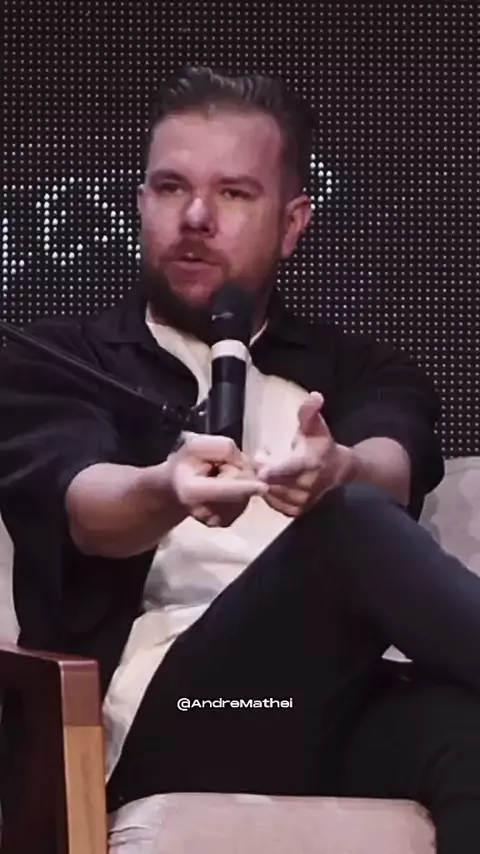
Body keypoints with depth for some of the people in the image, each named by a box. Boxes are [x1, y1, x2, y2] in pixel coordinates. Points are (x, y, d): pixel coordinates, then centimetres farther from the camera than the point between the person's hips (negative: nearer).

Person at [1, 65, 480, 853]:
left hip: (330, 705, 2)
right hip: (155, 717, -2)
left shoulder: (359, 371, 24)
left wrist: (339, 473, -27)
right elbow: (81, 505, -5)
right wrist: (163, 492, -31)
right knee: (353, 527, -31)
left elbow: (389, 471, -1)